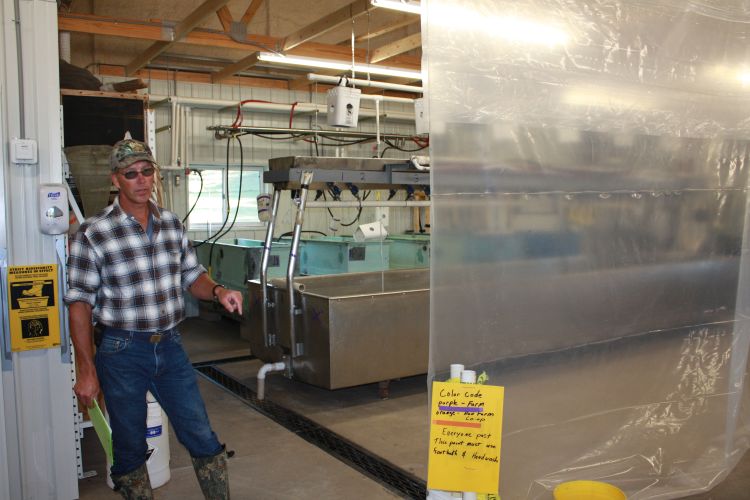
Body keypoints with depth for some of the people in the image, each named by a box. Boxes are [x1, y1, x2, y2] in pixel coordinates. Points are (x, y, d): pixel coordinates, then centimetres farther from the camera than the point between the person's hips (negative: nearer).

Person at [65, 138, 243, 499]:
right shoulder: (92, 234, -11)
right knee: (130, 450, 13)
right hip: (122, 352, -3)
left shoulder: (172, 224, 3)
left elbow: (192, 276, 12)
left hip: (170, 347, 4)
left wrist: (217, 291, -10)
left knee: (203, 439, 9)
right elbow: (79, 304, -9)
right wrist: (87, 371, -11)